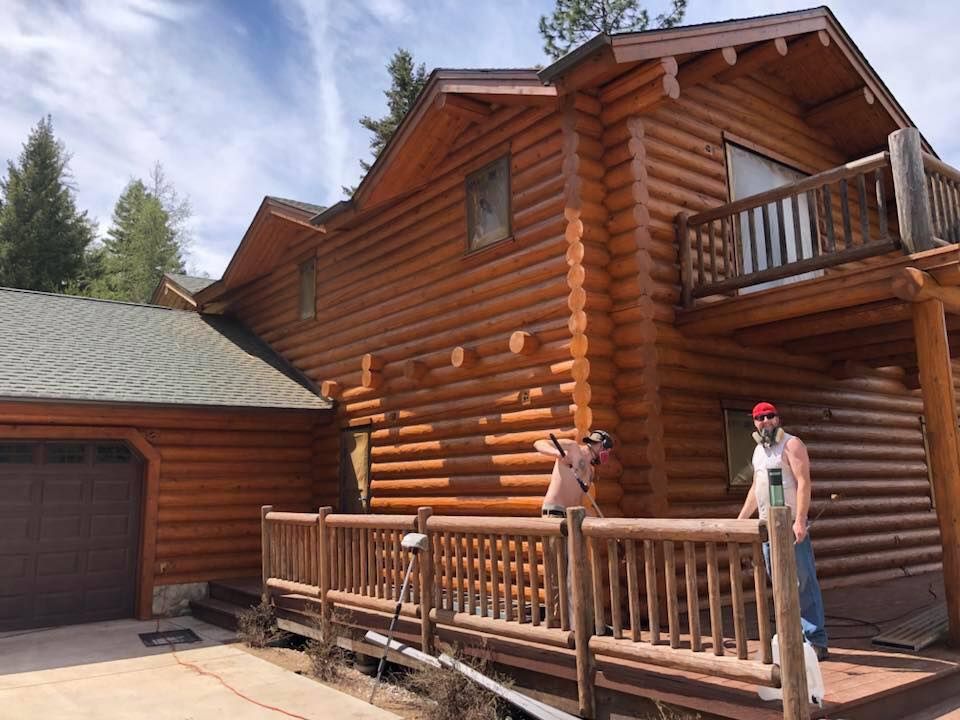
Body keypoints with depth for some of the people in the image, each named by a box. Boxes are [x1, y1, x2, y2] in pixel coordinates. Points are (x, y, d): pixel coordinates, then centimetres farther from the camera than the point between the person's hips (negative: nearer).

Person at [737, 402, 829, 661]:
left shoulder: (791, 444, -7)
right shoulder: (759, 450, 16)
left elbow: (804, 482, -16)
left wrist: (800, 520, -25)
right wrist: (740, 519, 20)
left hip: (791, 525, -7)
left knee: (804, 581, -5)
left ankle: (816, 642, 0)